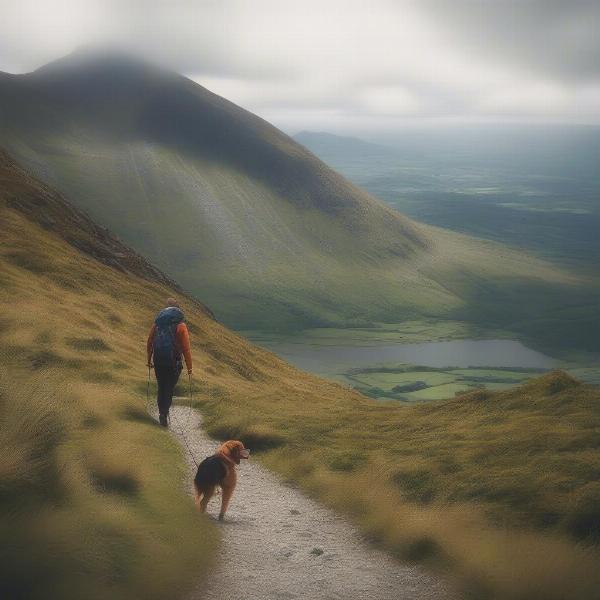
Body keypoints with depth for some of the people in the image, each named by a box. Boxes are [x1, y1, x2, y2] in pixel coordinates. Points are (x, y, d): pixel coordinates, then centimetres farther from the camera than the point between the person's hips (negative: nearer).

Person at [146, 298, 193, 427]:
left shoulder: (157, 323, 5)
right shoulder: (180, 326, -8)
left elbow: (149, 344, 12)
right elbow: (186, 349, -11)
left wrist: (149, 360, 24)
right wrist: (189, 367, -4)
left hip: (158, 361, 4)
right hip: (173, 363, -4)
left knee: (161, 388, 18)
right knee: (169, 389, 5)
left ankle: (162, 413, 25)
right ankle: (164, 414, -6)